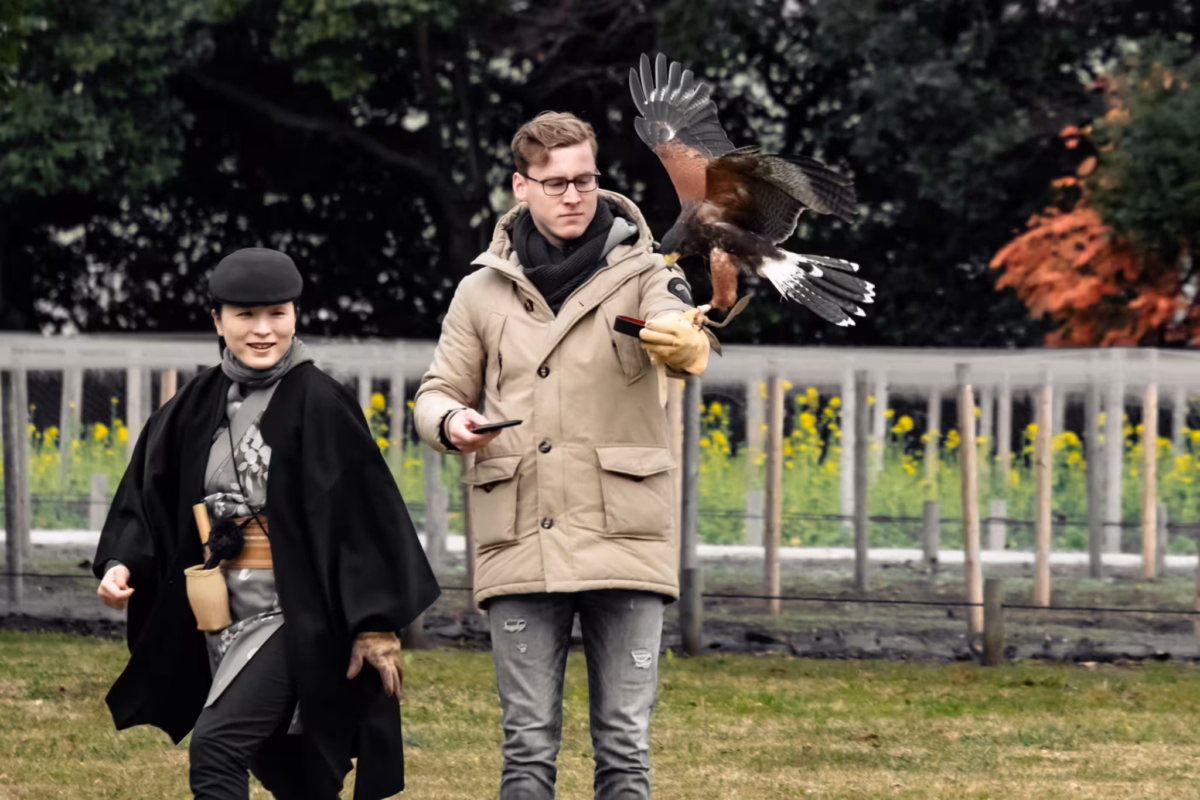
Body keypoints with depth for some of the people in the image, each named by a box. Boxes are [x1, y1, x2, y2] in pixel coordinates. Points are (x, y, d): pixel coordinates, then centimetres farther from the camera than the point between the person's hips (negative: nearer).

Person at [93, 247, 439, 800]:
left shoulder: (319, 405, -10)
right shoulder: (198, 407, 6)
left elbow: (364, 512, -11)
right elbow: (147, 496, 12)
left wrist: (375, 625, -14)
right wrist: (121, 563, -6)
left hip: (294, 615, -6)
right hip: (225, 619, 6)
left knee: (216, 751, -21)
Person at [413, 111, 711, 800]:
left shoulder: (640, 274, 3)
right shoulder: (484, 292, 10)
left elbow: (676, 324, -18)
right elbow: (439, 392, 18)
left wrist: (684, 342, -43)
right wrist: (452, 423, -7)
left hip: (623, 538, -1)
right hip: (520, 544, 2)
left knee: (625, 743, 1)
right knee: (529, 744, 2)